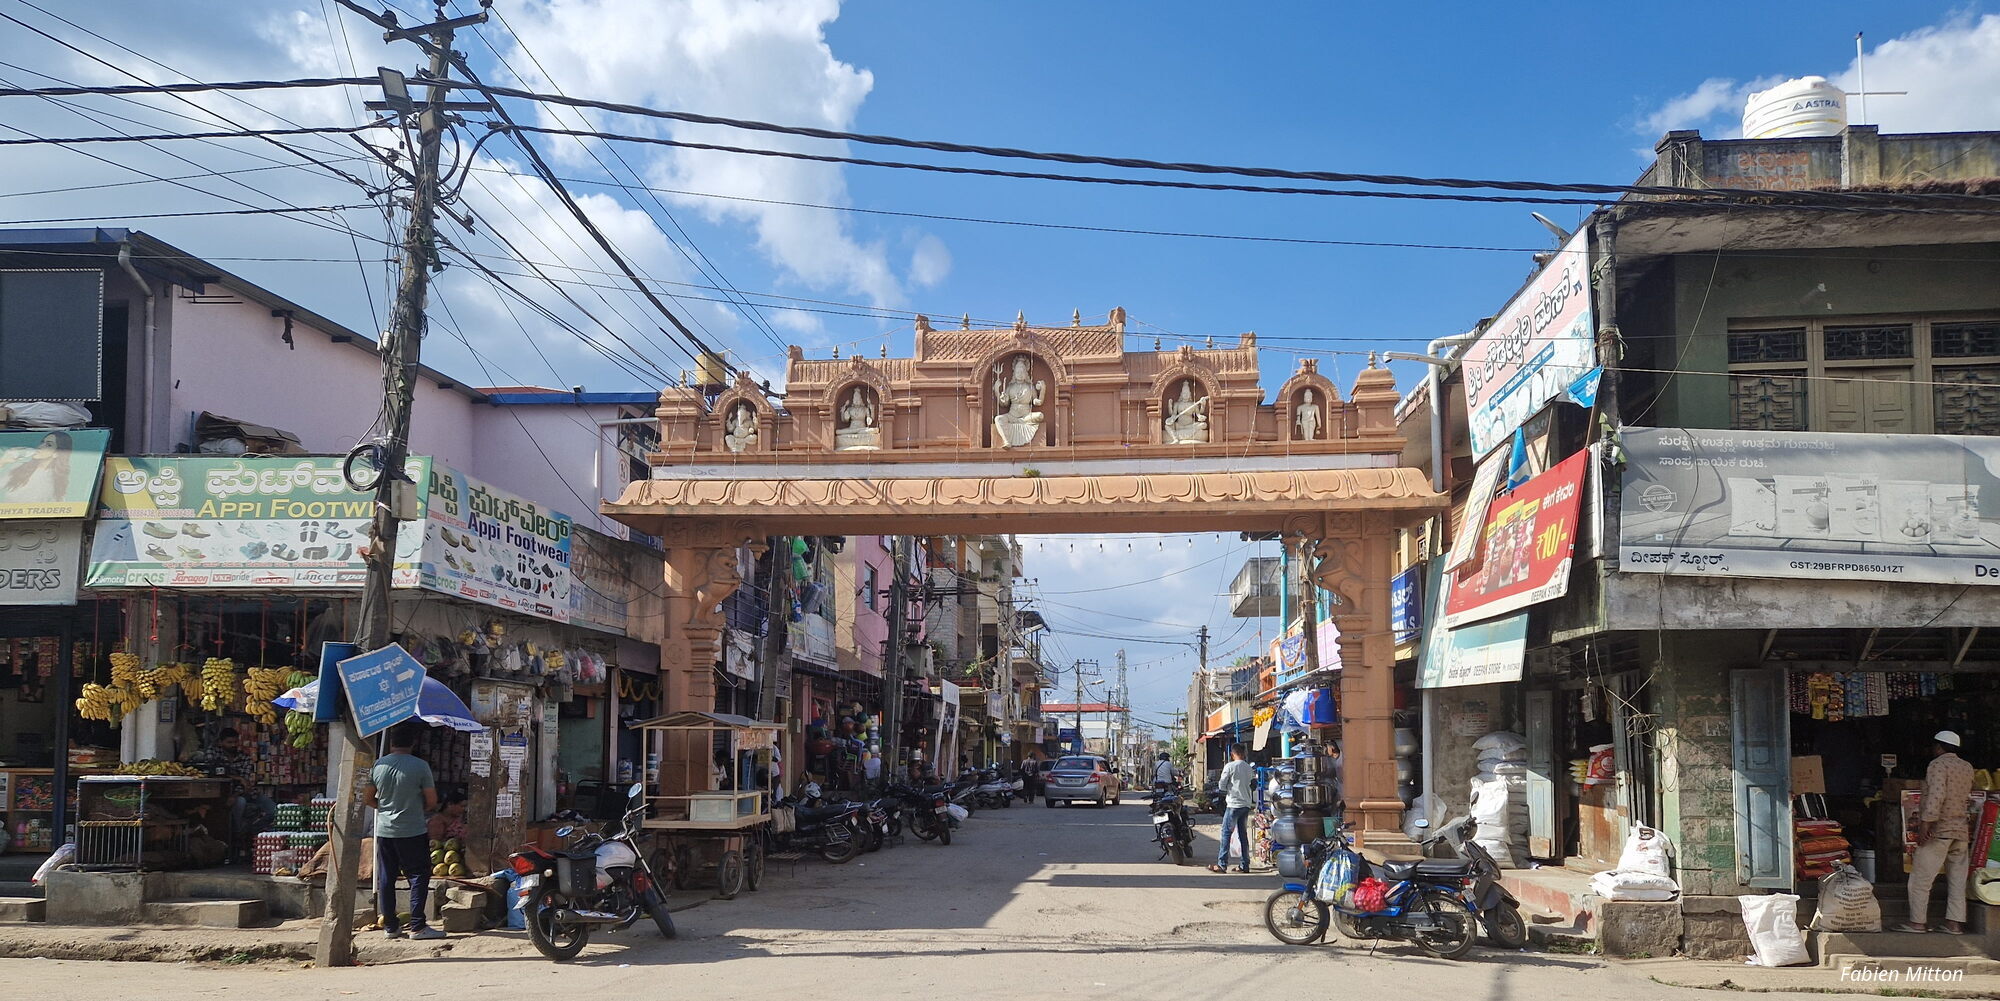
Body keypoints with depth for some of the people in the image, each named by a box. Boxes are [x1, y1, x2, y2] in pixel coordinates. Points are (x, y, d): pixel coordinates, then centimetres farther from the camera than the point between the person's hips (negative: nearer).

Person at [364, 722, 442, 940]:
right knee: (419, 876, 2)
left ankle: (390, 926, 14)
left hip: (384, 830, 4)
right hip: (412, 831, -4)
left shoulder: (378, 765, 0)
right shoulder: (420, 766, -11)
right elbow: (432, 802, -7)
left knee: (386, 878, 10)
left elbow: (369, 799, 8)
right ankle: (417, 926, -2)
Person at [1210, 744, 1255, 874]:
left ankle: (1222, 864, -5)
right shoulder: (1249, 768, 10)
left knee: (1226, 833, -3)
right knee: (1243, 834, 10)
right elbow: (1252, 786, 14)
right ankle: (1245, 865, 9)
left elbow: (1222, 784, -6)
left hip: (1233, 804, -6)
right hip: (1246, 804, 6)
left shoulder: (1230, 766, -9)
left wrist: (1225, 794, 11)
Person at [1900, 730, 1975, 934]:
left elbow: (1936, 795, -22)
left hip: (1939, 830, -7)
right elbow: (1968, 798, 19)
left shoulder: (1938, 764, -10)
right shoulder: (1967, 767, 13)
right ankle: (1955, 923, 9)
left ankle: (1917, 922, -2)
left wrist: (1925, 823, -24)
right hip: (1961, 831, 7)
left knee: (1920, 878, -2)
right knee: (1957, 879, 10)